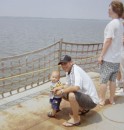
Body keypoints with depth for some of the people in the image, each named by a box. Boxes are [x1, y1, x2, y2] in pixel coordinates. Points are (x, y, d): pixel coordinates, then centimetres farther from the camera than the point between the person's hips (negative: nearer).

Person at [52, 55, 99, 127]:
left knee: (71, 95, -32)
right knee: (64, 94, 11)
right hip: (84, 95, 10)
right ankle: (83, 109, 22)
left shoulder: (76, 70, -23)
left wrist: (62, 91, -24)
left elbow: (76, 87, -37)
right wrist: (60, 88, -3)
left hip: (91, 100, -10)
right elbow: (68, 85, 15)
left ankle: (76, 119, -7)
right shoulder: (68, 71, 4)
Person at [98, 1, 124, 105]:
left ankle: (102, 100, 14)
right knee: (113, 80, 15)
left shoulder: (112, 23, -15)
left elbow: (108, 41, -18)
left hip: (108, 58, -7)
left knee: (103, 80, 4)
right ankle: (112, 99, 23)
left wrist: (101, 55, -13)